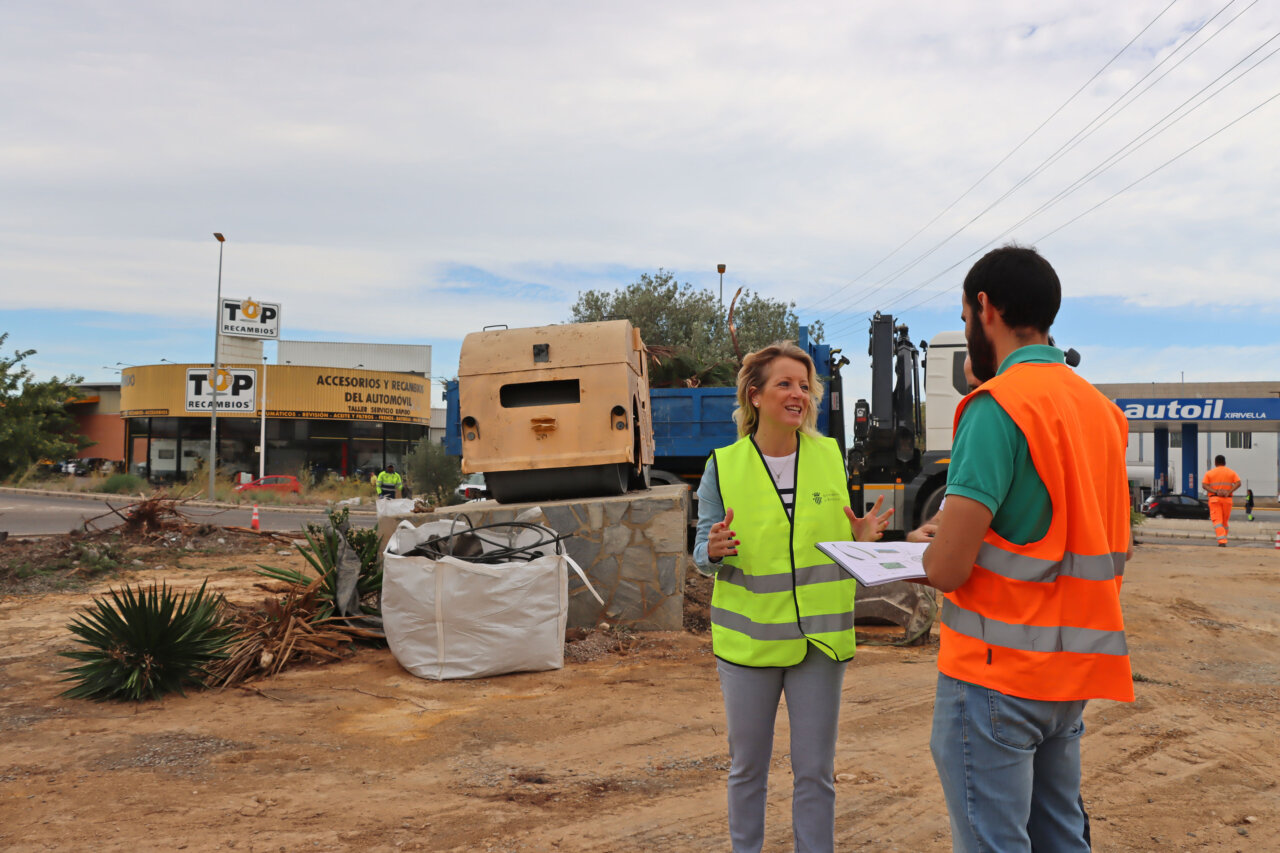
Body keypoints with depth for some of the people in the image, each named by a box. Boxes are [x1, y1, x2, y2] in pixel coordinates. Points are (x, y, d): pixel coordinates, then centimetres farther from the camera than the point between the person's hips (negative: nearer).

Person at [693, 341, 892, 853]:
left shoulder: (830, 457, 2)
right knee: (747, 767, 13)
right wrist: (714, 549, -23)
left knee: (816, 771, 9)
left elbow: (836, 538, 11)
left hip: (819, 636, 1)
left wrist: (861, 539, -11)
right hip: (749, 636, -1)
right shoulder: (723, 466, -4)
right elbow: (702, 551, 0)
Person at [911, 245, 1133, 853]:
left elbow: (946, 568, -23)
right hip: (1074, 675, 9)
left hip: (996, 674, -8)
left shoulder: (997, 405, -17)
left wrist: (931, 554, 2)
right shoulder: (1102, 408, 9)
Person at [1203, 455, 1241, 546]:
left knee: (1217, 521, -7)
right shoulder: (1231, 472, 9)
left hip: (1214, 499, -2)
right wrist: (1229, 492, -12)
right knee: (1226, 521, 16)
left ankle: (1222, 541, -21)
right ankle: (1223, 540, 19)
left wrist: (1216, 492, -13)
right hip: (1227, 499, 2)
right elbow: (1238, 483, -5)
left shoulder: (1210, 473, 5)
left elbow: (1205, 485, -7)